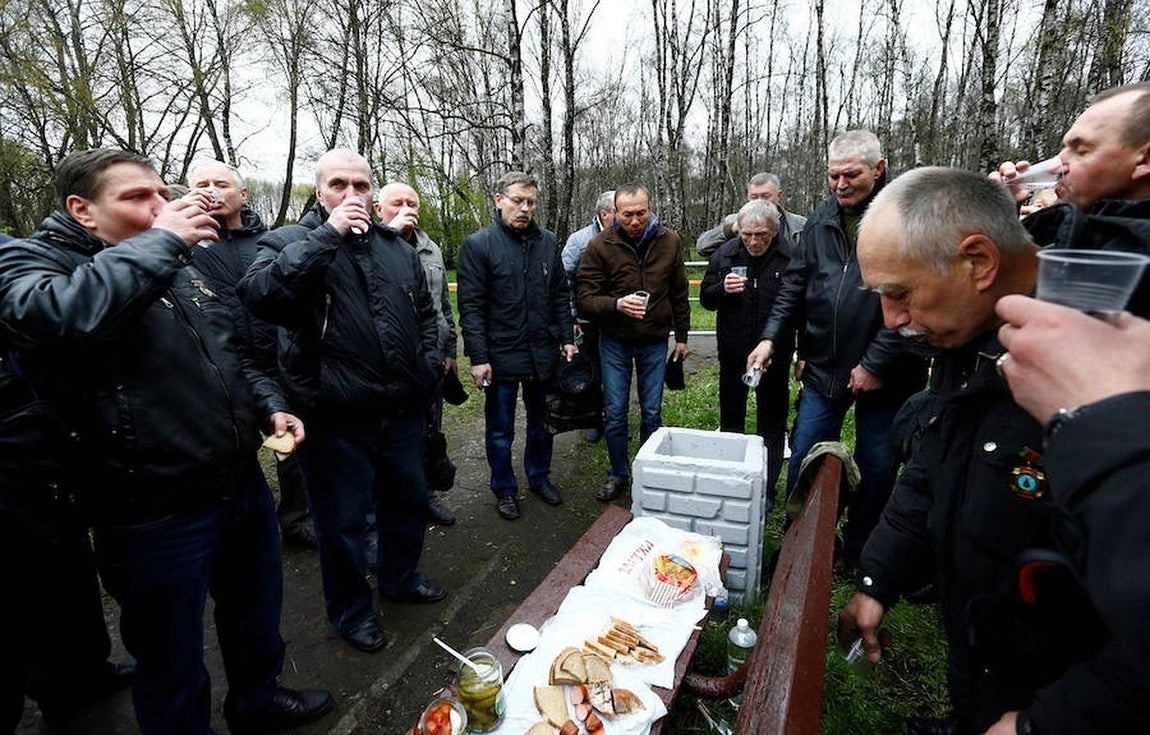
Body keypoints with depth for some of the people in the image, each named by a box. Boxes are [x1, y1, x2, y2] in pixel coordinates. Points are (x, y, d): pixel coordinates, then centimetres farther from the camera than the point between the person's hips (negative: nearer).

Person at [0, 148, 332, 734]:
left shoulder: (179, 269, 12)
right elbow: (55, 315, -35)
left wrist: (270, 406, 4)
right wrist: (161, 240, -26)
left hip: (245, 485, 7)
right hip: (157, 514, -7)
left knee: (257, 612, 26)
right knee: (174, 664, 13)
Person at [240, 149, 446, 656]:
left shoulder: (398, 248, 10)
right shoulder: (287, 243, -5)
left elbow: (425, 312, 21)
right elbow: (261, 295, -27)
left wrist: (429, 363, 6)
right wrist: (328, 234, -27)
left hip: (402, 412, 6)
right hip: (337, 420, -5)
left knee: (408, 500, 22)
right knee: (344, 522, 10)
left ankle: (400, 578, 48)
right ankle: (351, 611, 35)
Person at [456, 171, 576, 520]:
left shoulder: (547, 241, 6)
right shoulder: (478, 244, -8)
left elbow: (561, 295, 12)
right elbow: (471, 307, -11)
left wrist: (567, 338, 5)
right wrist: (478, 357, -15)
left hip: (543, 354, 4)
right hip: (501, 356, -4)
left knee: (542, 423, 19)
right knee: (500, 430, 11)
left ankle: (540, 476, 40)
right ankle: (504, 489, 30)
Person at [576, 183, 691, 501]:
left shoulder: (669, 241, -4)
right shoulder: (600, 245, -12)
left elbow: (679, 294, 6)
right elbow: (586, 300, -13)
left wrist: (681, 337, 9)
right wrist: (617, 305, -31)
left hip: (655, 342, 1)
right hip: (614, 342, -1)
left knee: (652, 413, 10)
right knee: (614, 413, 6)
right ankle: (618, 474, 25)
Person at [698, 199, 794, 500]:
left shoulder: (790, 257, -11)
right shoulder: (726, 254, -3)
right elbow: (705, 298, 3)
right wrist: (722, 289, -20)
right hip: (733, 351, 3)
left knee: (772, 424, 10)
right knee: (730, 419, 18)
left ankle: (767, 488, 23)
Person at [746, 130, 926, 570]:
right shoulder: (822, 220, 6)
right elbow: (795, 286, 9)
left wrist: (877, 363, -17)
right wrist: (772, 338, -2)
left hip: (883, 373, -4)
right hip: (823, 368, 4)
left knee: (876, 471, 12)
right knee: (803, 465, 11)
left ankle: (859, 557, 33)